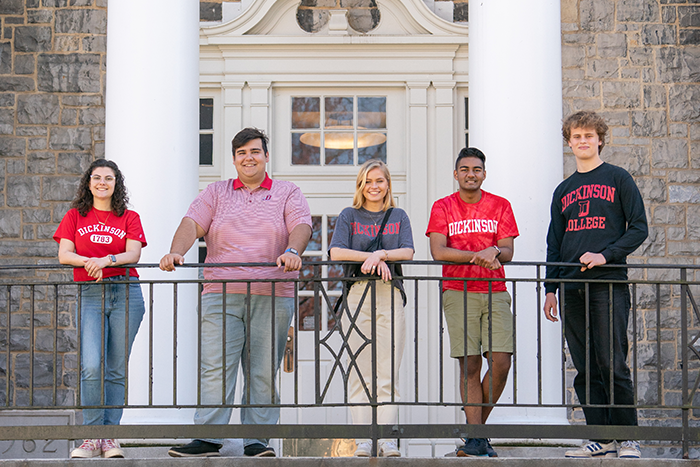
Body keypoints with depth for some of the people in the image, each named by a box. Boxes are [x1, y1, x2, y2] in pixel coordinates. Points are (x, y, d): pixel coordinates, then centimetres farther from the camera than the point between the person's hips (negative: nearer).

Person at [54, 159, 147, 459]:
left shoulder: (129, 218, 11)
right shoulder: (75, 216, 13)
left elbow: (133, 254, -2)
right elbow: (64, 255, 3)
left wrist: (106, 260, -20)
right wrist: (88, 262, -15)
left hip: (125, 293, 0)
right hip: (90, 295, 0)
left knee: (117, 369, 0)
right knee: (92, 366, -14)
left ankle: (110, 436, 6)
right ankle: (93, 436, -7)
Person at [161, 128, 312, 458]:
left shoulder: (287, 193, 14)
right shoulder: (216, 193, 17)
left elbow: (301, 225, -3)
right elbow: (192, 223, 3)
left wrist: (292, 251, -25)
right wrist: (176, 252, -17)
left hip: (272, 296, 0)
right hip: (221, 294, 0)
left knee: (263, 371, -1)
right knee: (215, 367, -9)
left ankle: (256, 439, 2)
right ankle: (207, 438, -10)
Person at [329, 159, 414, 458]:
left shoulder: (399, 216, 17)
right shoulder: (349, 216, 13)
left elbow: (407, 252, 2)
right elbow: (336, 252, -2)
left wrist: (380, 254, -15)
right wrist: (373, 257, -12)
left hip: (390, 294, 1)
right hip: (357, 294, -1)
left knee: (388, 373, -5)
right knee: (359, 372, -5)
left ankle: (387, 439, -5)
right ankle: (363, 440, -4)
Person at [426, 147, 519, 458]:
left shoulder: (500, 206, 11)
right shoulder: (442, 208, 7)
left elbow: (507, 252, 5)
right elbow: (438, 251, -5)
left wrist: (495, 252, -18)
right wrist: (477, 255, -15)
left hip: (495, 292, 2)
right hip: (458, 293, -2)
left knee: (500, 363, -8)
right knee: (470, 365, -5)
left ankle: (478, 421, 11)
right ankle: (475, 438, -2)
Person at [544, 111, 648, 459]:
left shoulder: (618, 179, 6)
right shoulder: (563, 191, 18)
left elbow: (639, 228, 0)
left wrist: (606, 255, -13)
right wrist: (550, 289, 11)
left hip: (608, 286, -5)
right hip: (571, 290, 5)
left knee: (612, 365, -9)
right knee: (586, 370, 3)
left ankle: (628, 439, -2)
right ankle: (601, 439, 9)